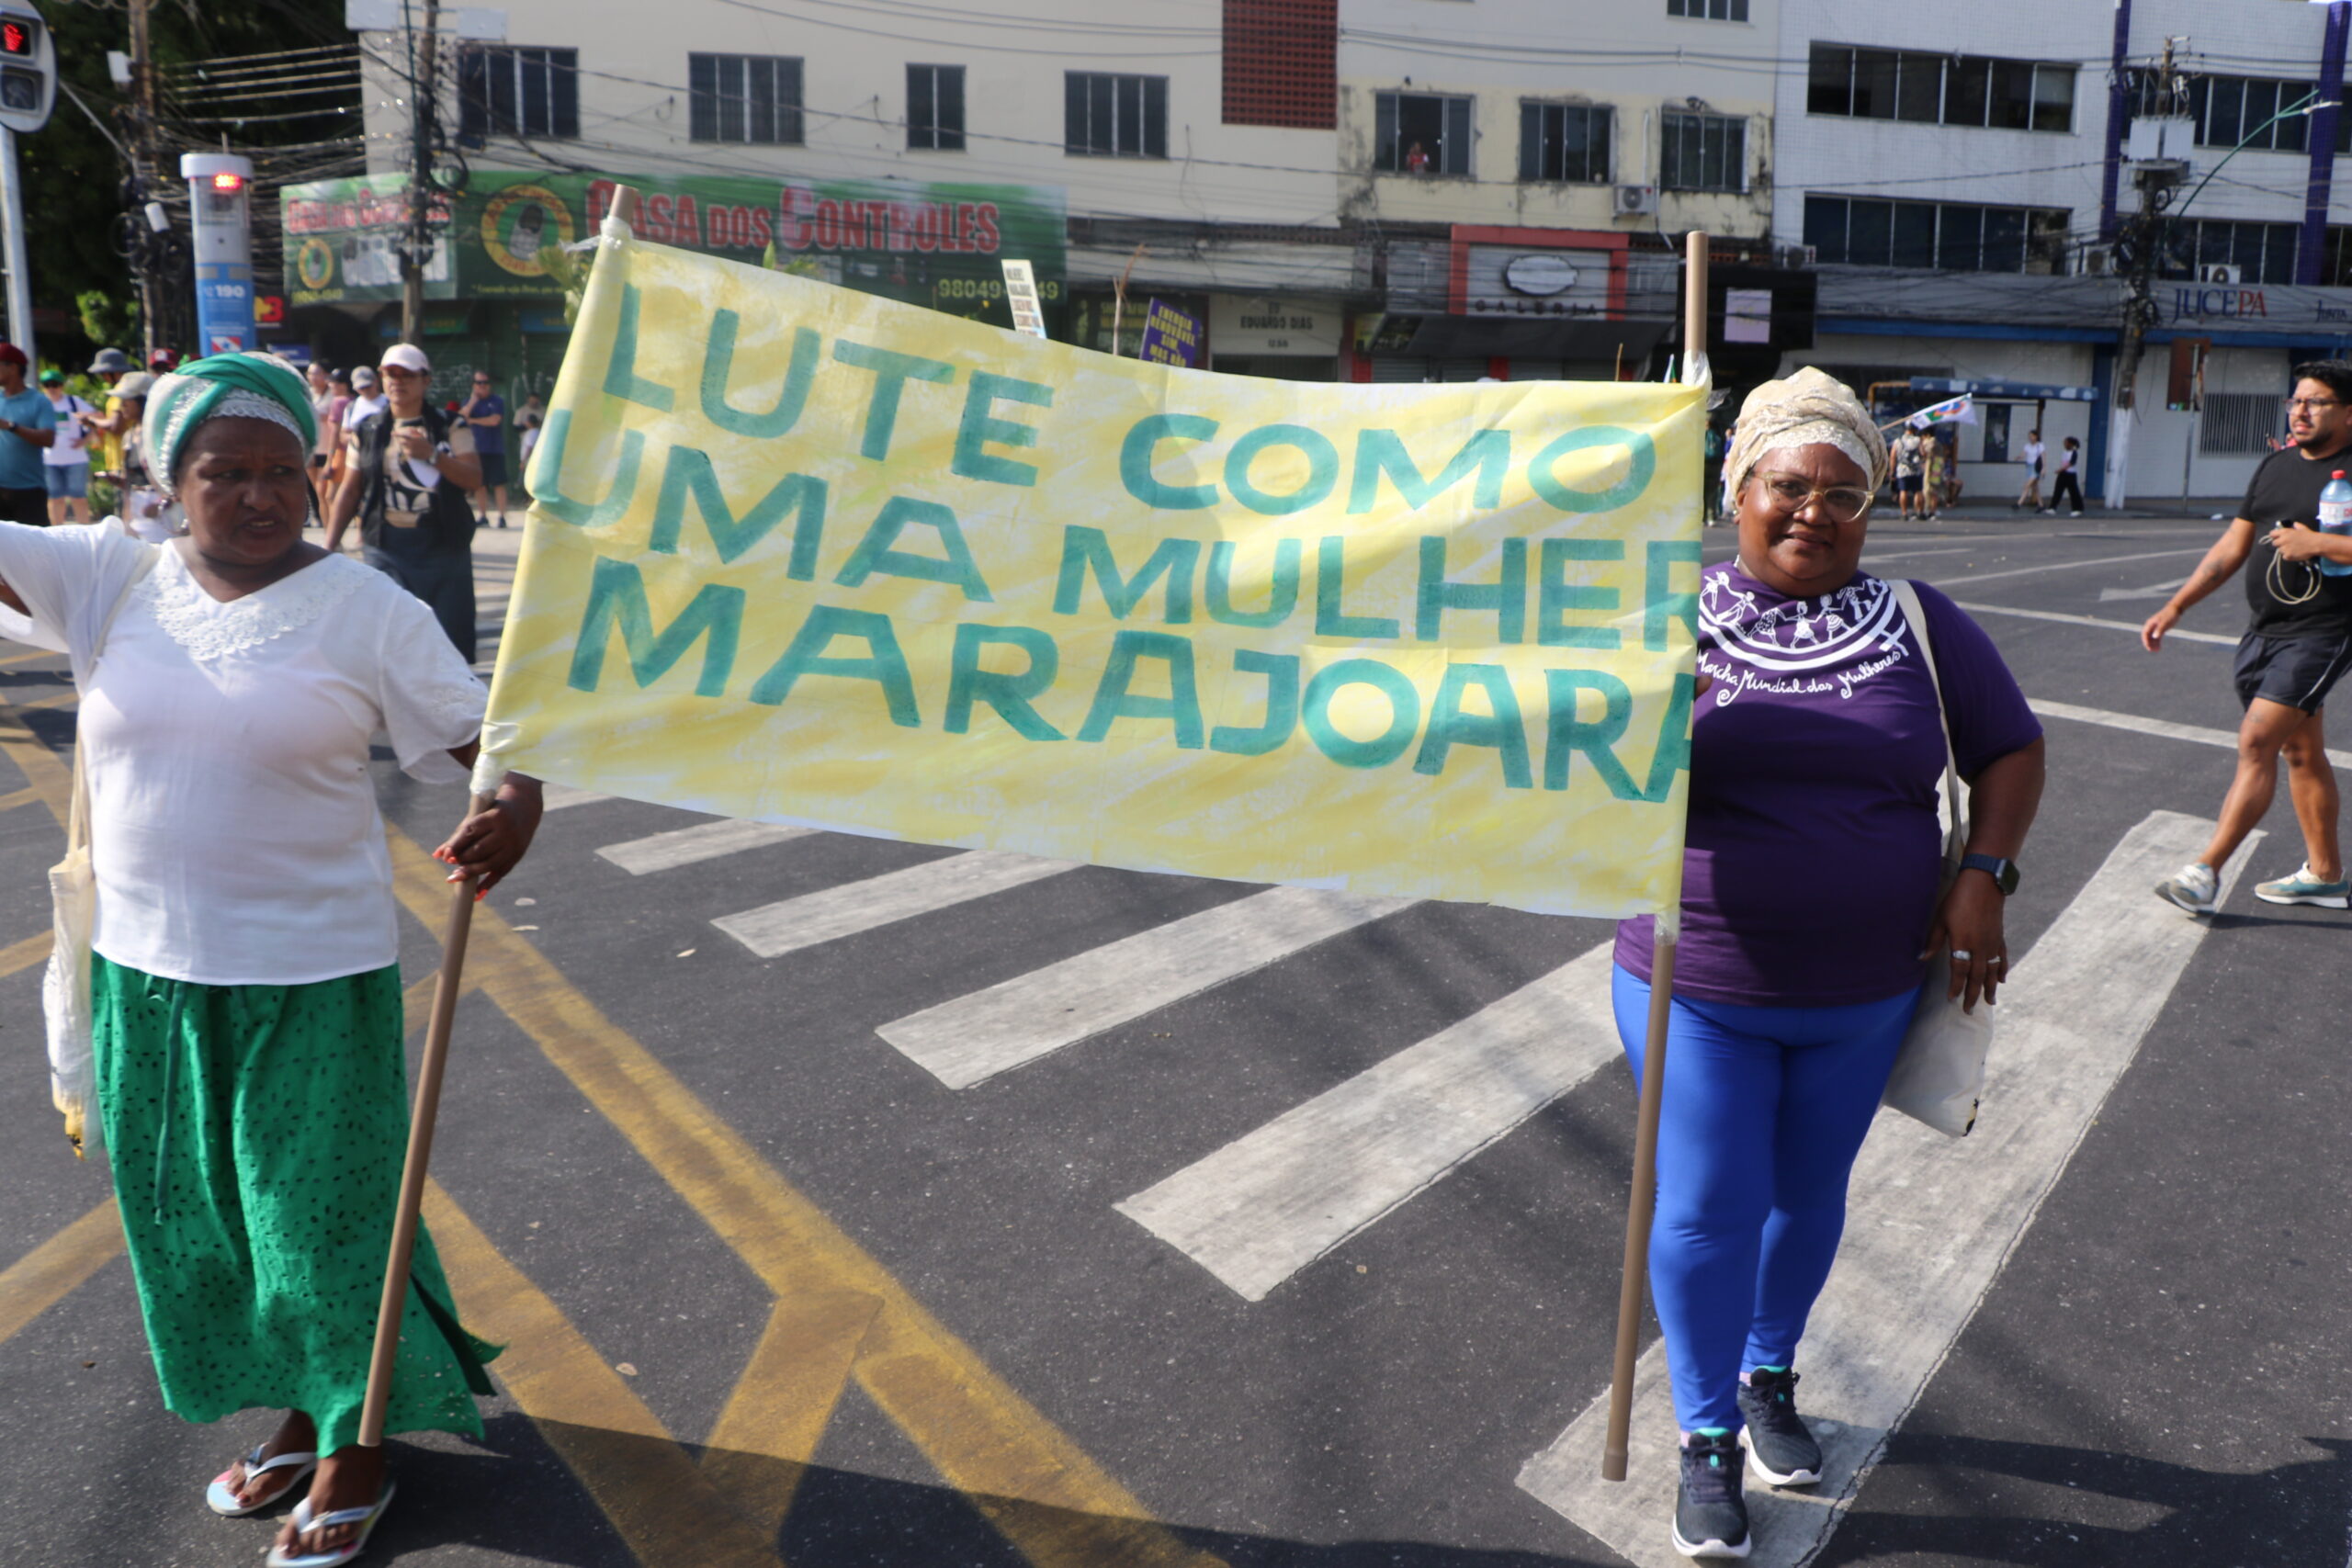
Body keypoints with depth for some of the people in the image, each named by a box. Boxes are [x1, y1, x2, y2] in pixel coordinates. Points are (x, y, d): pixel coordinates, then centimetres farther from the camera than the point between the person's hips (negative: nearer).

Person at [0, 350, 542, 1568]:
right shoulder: (115, 579, 1)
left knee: (323, 1213, 7)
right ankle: (298, 1417, 40)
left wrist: (517, 807, -33)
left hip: (309, 976, -5)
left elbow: (484, 742, -11)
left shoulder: (366, 611, -9)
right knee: (197, 1215, 18)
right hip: (147, 967, 5)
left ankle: (358, 1451, 29)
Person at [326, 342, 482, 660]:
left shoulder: (451, 427, 6)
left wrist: (432, 455, -21)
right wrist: (331, 544, 8)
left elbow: (473, 478, -6)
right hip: (385, 547, 1)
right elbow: (349, 491, 13)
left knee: (451, 633, 2)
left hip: (444, 544, 0)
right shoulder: (366, 431, 11)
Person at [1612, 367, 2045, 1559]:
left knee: (1809, 1193, 18)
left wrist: (1985, 876, -5)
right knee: (1707, 1209, 2)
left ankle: (1769, 1376, 42)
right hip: (1699, 985, -2)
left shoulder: (1917, 624, 1)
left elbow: (2011, 751, 8)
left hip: (1865, 991, 3)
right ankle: (1707, 1436, 21)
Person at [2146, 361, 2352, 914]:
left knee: (2257, 741, -15)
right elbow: (2232, 547, 16)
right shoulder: (2276, 466, 13)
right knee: (2300, 750, 15)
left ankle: (2207, 871, -14)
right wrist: (2174, 607, 10)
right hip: (2263, 631, 8)